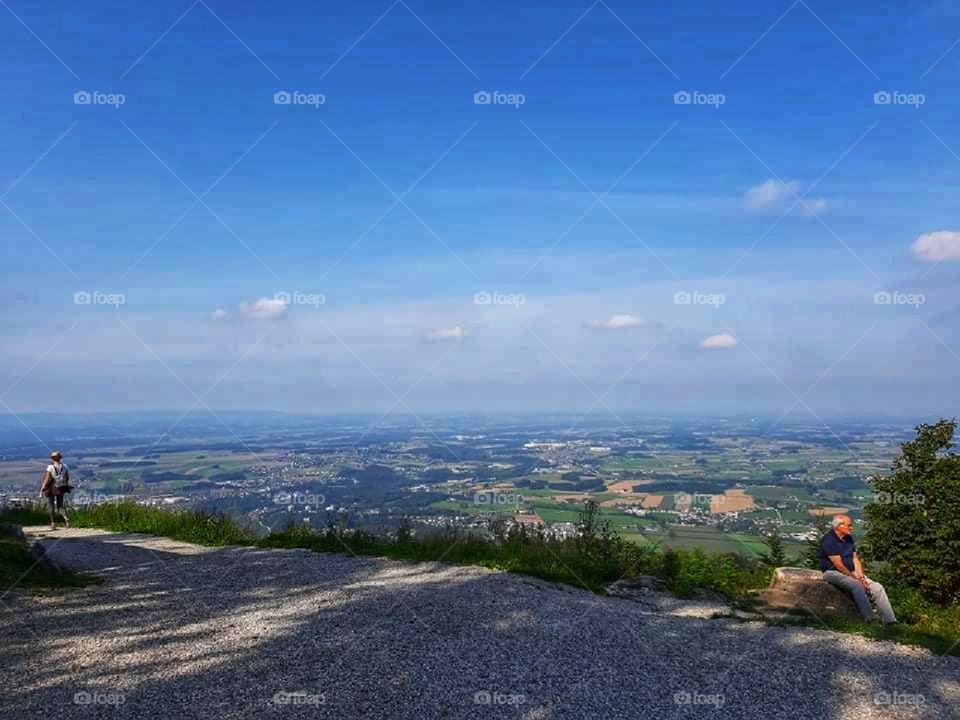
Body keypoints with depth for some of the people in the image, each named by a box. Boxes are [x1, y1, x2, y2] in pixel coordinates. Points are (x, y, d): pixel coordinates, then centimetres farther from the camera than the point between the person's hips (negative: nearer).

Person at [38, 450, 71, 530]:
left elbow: (46, 480, -14)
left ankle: (53, 524, 13)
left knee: (51, 507, 11)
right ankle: (66, 518, -11)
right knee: (60, 506, 15)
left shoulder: (50, 468, -17)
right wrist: (65, 487, 18)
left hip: (51, 489, -4)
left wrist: (41, 490, -5)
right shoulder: (64, 467, -5)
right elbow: (67, 479, 2)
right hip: (61, 489, 4)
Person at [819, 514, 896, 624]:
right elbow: (838, 565, -18)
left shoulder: (848, 538, 12)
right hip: (833, 573, -8)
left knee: (878, 587, -8)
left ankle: (890, 621, -11)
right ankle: (870, 620, -33)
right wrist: (856, 579, -15)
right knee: (856, 586, -34)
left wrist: (861, 577, -6)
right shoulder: (829, 540, -15)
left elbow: (855, 559, 10)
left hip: (851, 573, 8)